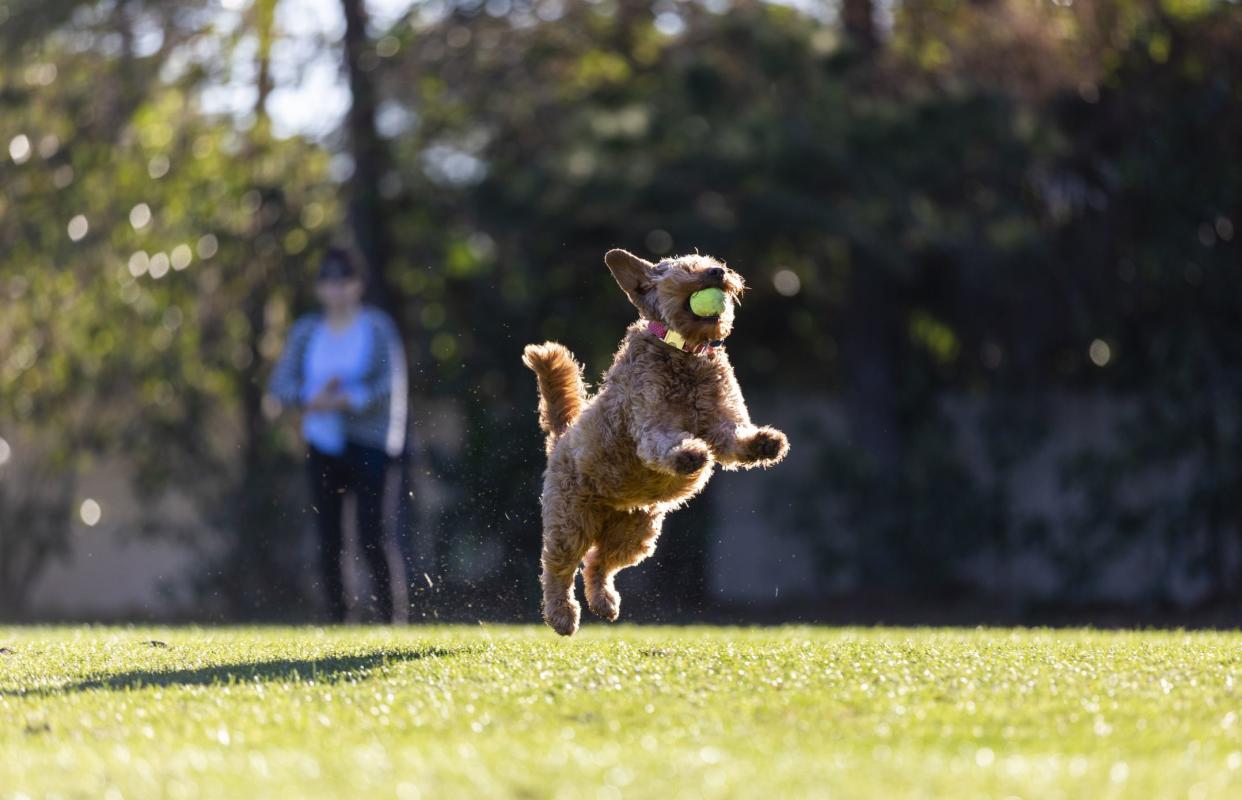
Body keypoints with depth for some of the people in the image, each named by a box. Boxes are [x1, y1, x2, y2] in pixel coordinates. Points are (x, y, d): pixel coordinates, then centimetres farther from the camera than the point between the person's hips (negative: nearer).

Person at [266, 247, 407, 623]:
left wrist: (347, 400, -21)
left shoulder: (377, 325, -2)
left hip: (367, 446, -4)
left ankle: (387, 618, -4)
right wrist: (313, 400, -14)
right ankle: (337, 620, 8)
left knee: (370, 538, -11)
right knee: (328, 541, 2)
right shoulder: (306, 331, 9)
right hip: (322, 447, 4)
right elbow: (281, 383, 5)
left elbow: (391, 382, -10)